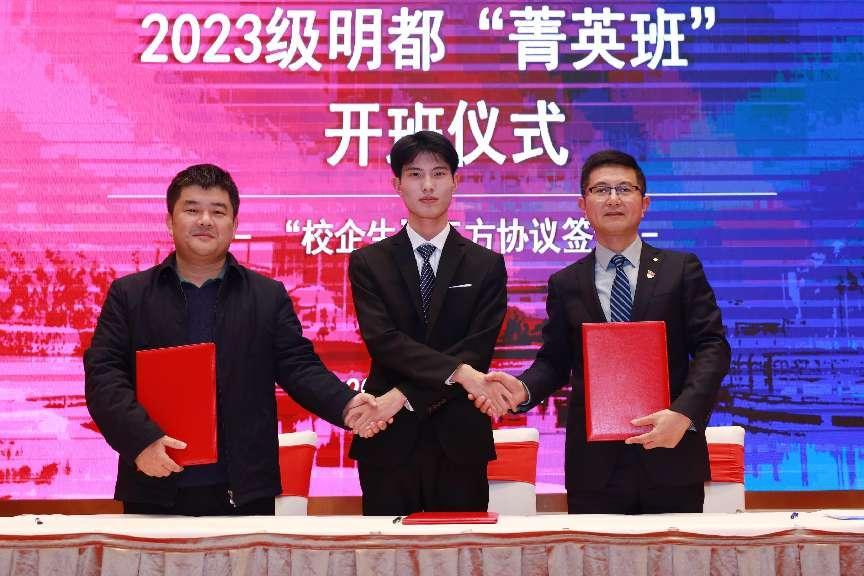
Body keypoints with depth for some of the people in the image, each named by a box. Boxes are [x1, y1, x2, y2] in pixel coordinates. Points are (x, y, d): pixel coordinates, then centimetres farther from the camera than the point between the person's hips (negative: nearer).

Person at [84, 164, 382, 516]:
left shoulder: (269, 296, 8)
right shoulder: (128, 295, 6)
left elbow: (298, 366, 2)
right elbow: (103, 375, -1)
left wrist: (346, 406, -17)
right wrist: (142, 438, -17)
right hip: (156, 491, 0)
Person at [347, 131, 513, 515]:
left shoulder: (486, 265, 6)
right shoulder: (368, 262, 5)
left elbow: (478, 350, -5)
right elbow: (382, 340, -9)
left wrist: (405, 394, -15)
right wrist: (458, 372, -22)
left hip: (459, 442, 1)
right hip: (389, 442, 0)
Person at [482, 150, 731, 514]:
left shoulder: (682, 269, 5)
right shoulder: (565, 284, 9)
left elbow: (712, 347, -1)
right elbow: (554, 361, 12)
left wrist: (683, 413, -16)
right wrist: (524, 389, -10)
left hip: (671, 458, 0)